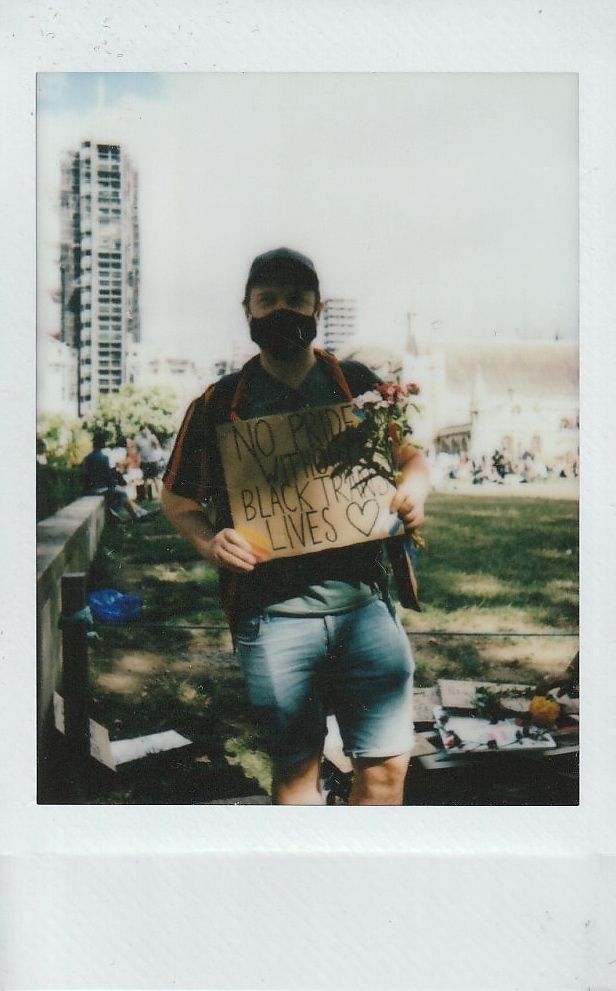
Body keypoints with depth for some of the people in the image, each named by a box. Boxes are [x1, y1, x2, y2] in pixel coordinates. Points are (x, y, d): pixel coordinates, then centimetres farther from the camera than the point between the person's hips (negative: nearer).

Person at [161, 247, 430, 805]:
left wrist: (414, 488, -5)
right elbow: (177, 496, 11)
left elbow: (410, 456, 18)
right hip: (273, 617, -1)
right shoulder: (221, 404, 2)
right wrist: (209, 541, -9)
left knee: (387, 764, 3)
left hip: (363, 605, 2)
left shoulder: (358, 385, 6)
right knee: (296, 768, 11)